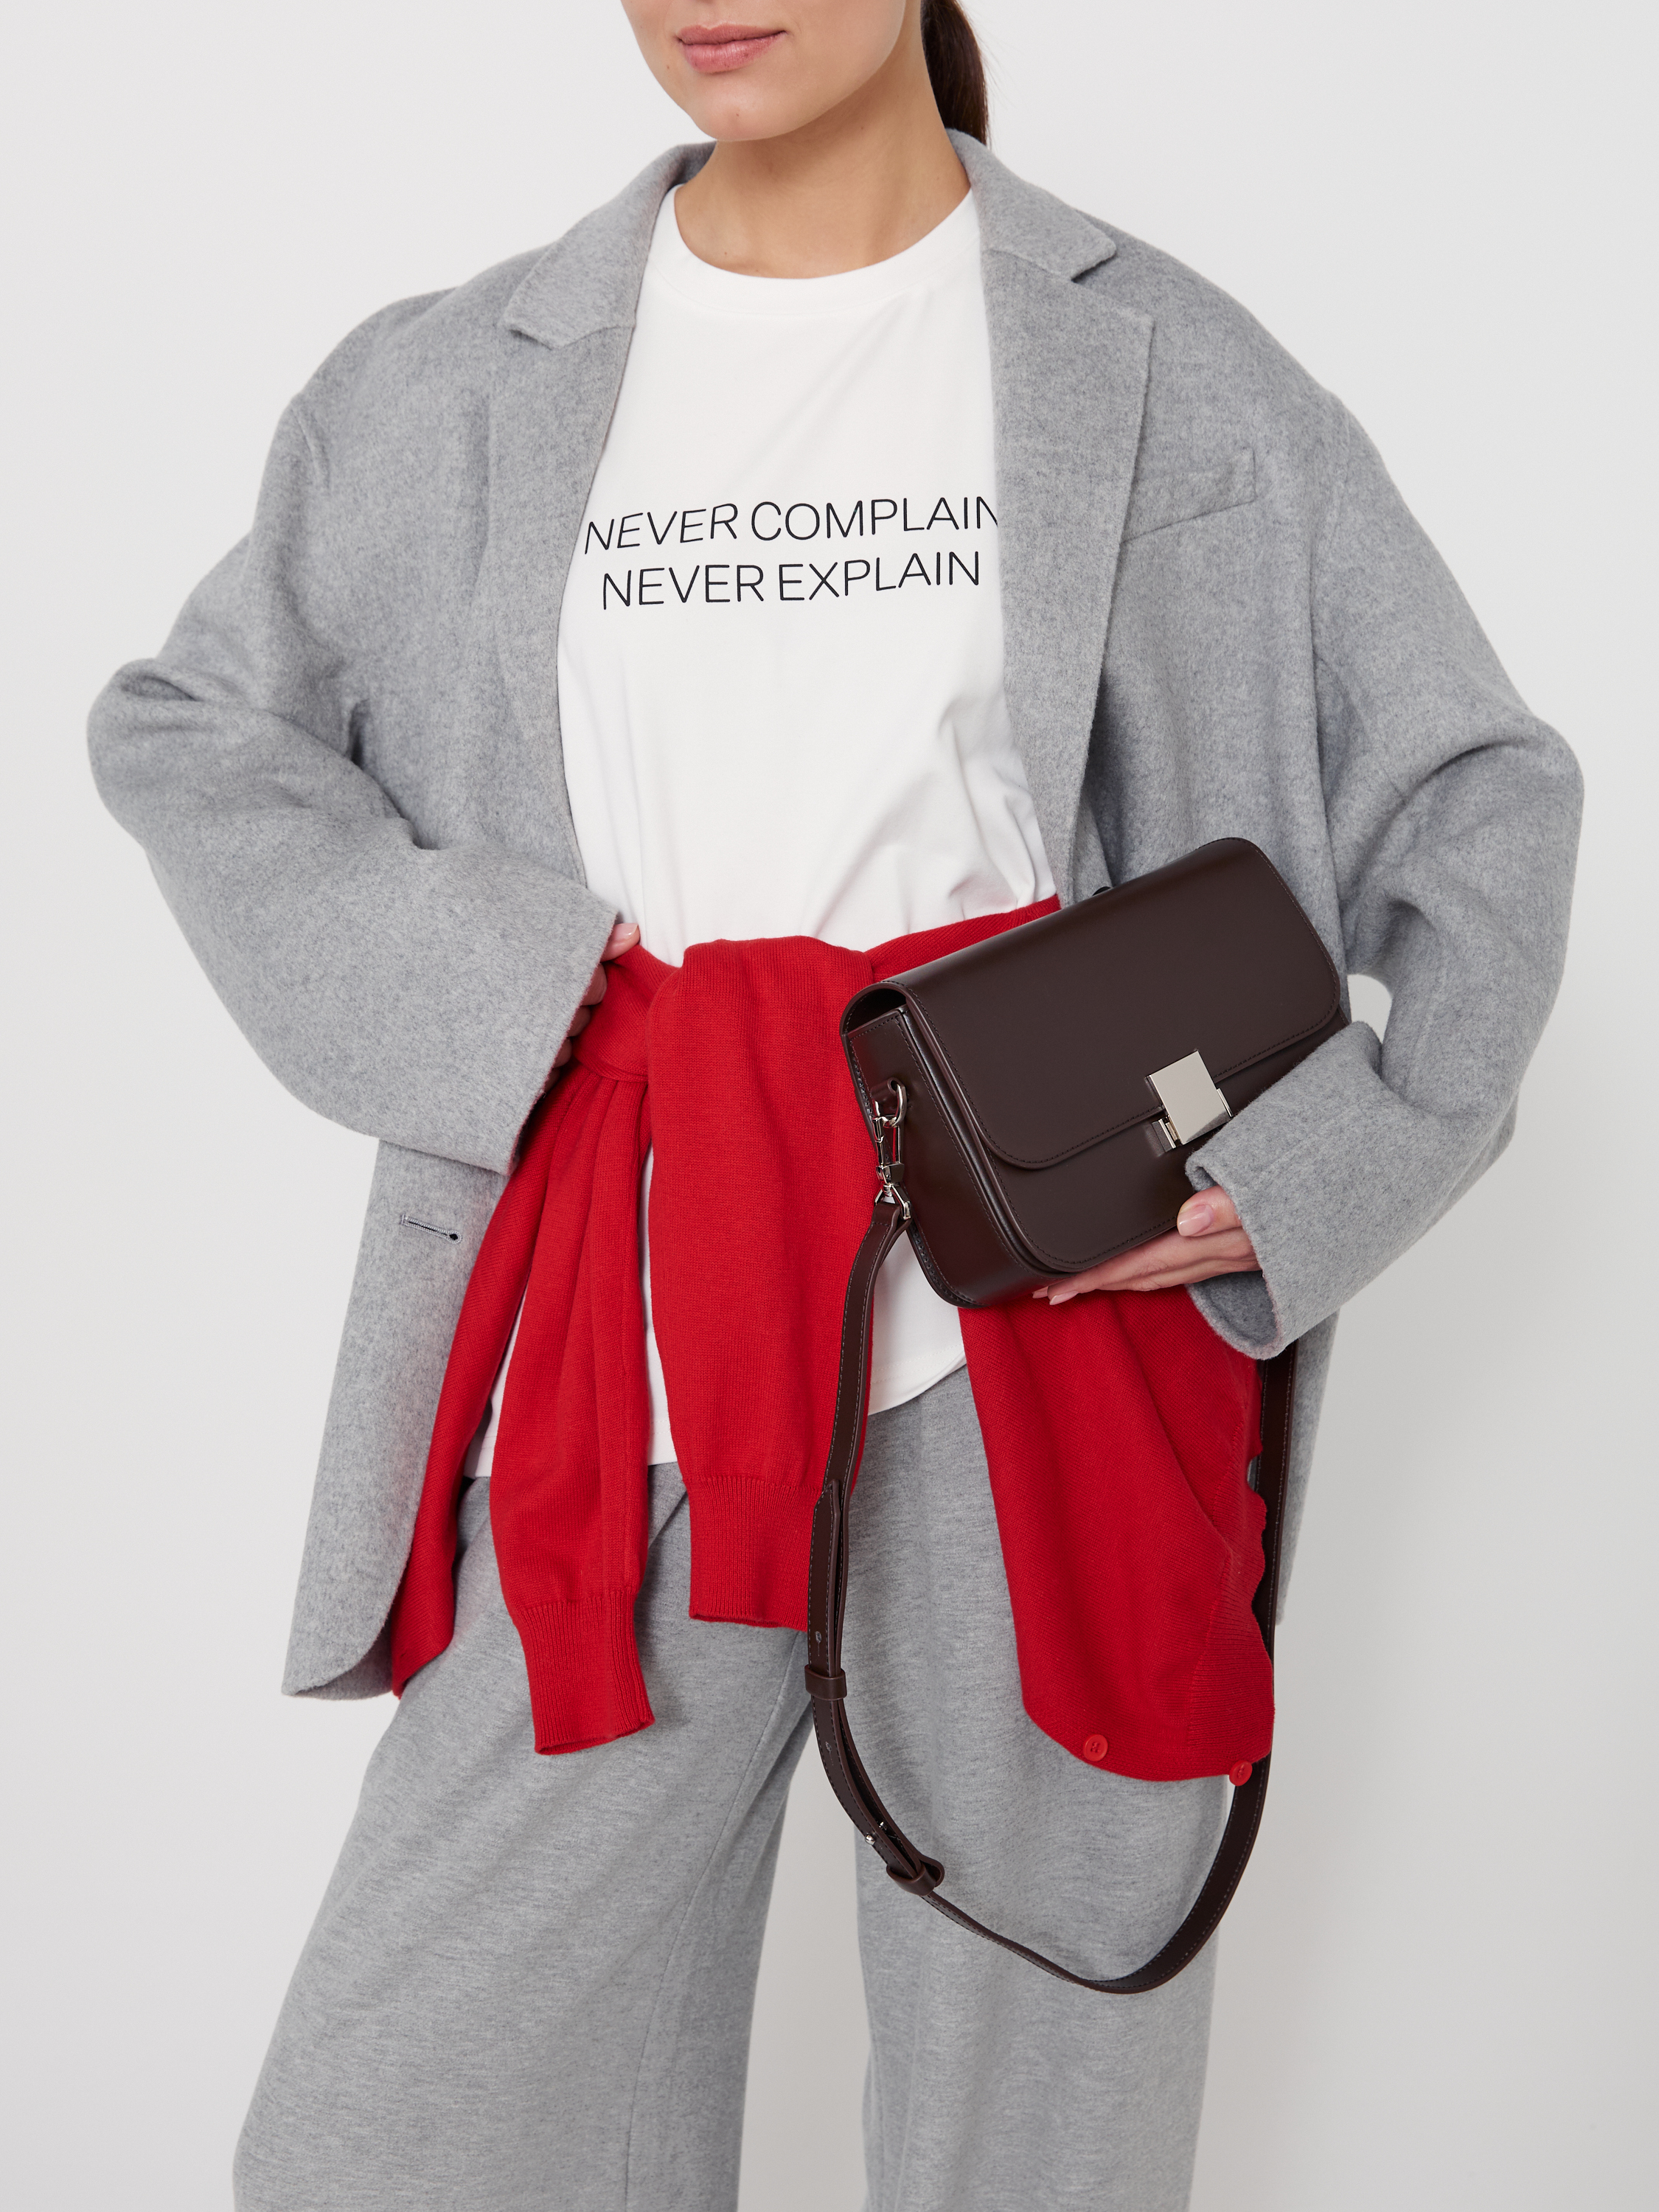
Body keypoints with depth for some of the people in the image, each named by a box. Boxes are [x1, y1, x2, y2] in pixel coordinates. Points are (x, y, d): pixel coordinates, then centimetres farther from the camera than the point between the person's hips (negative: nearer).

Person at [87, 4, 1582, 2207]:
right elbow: (180, 733, 15)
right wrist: (476, 1000, -1)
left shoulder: (1160, 368, 2)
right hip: (620, 1384, 2)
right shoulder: (450, 391, 7)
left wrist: (1334, 1173, -8)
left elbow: (1485, 799, 8)